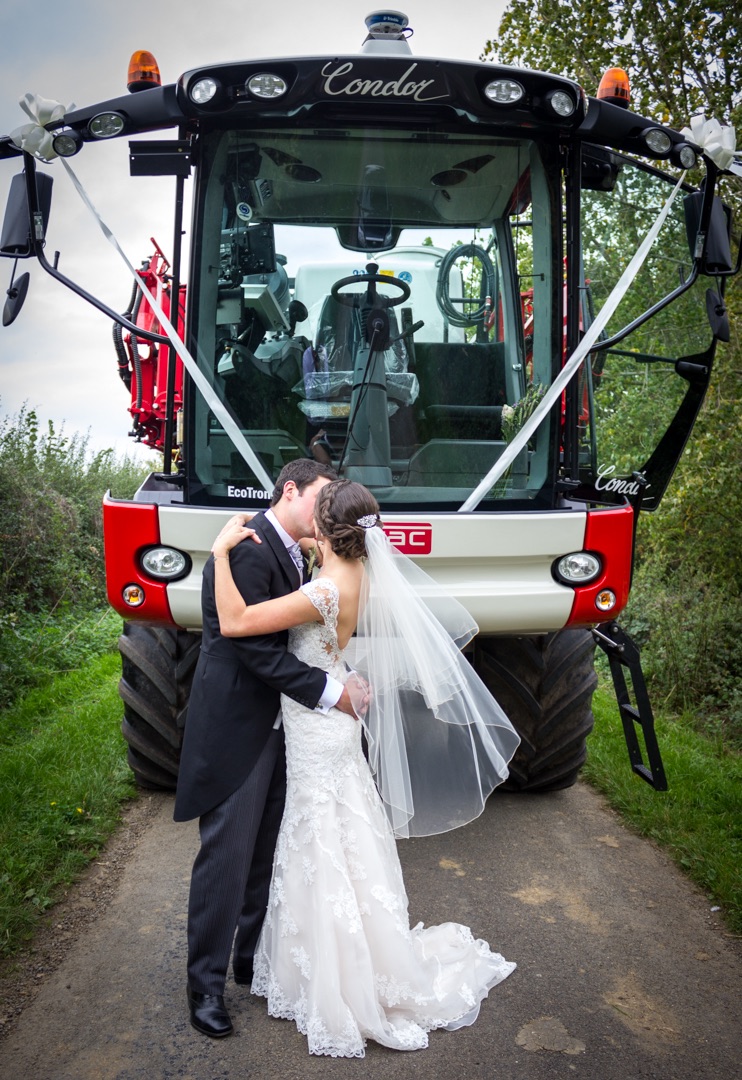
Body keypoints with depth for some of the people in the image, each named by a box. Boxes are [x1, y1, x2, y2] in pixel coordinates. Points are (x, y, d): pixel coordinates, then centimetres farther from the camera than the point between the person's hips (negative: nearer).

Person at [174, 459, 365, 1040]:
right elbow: (254, 645, -24)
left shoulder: (294, 556, 10)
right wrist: (328, 690, -20)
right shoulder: (249, 548, -20)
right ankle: (206, 982, 18)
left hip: (278, 725, 9)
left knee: (268, 851, 17)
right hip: (237, 727, -9)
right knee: (227, 854, 2)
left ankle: (252, 957, 34)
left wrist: (341, 681, 0)